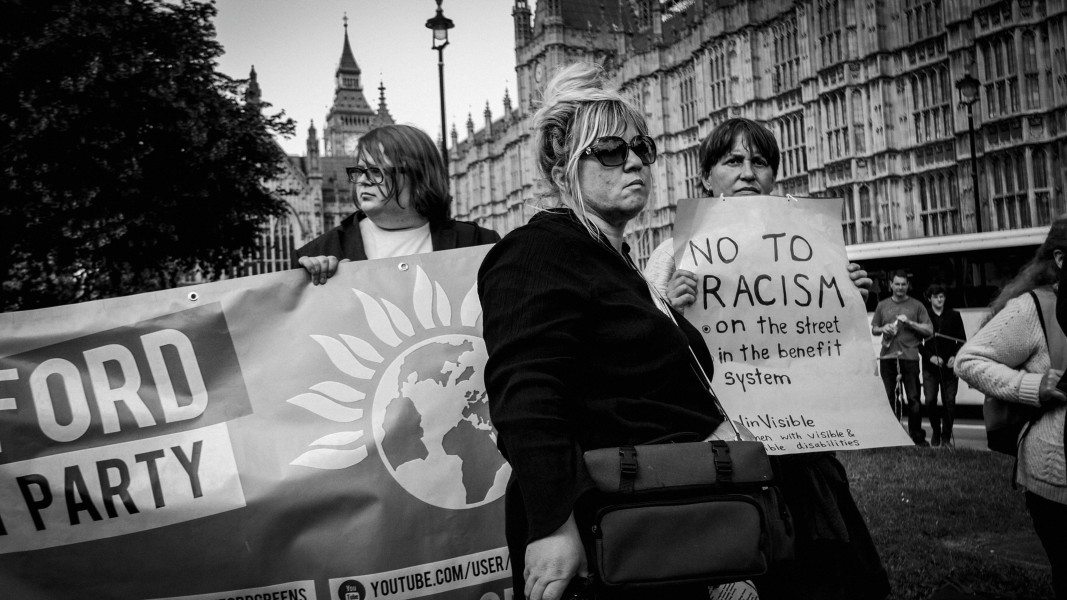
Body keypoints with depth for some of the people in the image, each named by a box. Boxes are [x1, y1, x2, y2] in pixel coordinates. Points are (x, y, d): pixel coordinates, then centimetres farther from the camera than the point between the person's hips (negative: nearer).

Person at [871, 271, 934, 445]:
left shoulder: (916, 305, 8)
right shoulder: (882, 305, 15)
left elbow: (929, 330, 5)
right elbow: (873, 329, 22)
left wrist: (910, 323, -8)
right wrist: (883, 329, 0)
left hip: (909, 357, -2)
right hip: (887, 357, 2)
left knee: (914, 398, -4)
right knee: (887, 397, 4)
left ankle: (917, 437, 2)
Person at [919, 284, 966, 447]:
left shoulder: (954, 316, 9)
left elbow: (962, 340, 9)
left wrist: (955, 357, -7)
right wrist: (930, 356, -9)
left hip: (949, 366, 1)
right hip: (930, 366, -1)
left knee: (949, 402, -1)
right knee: (930, 400, -6)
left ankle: (946, 437, 9)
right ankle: (935, 431, 17)